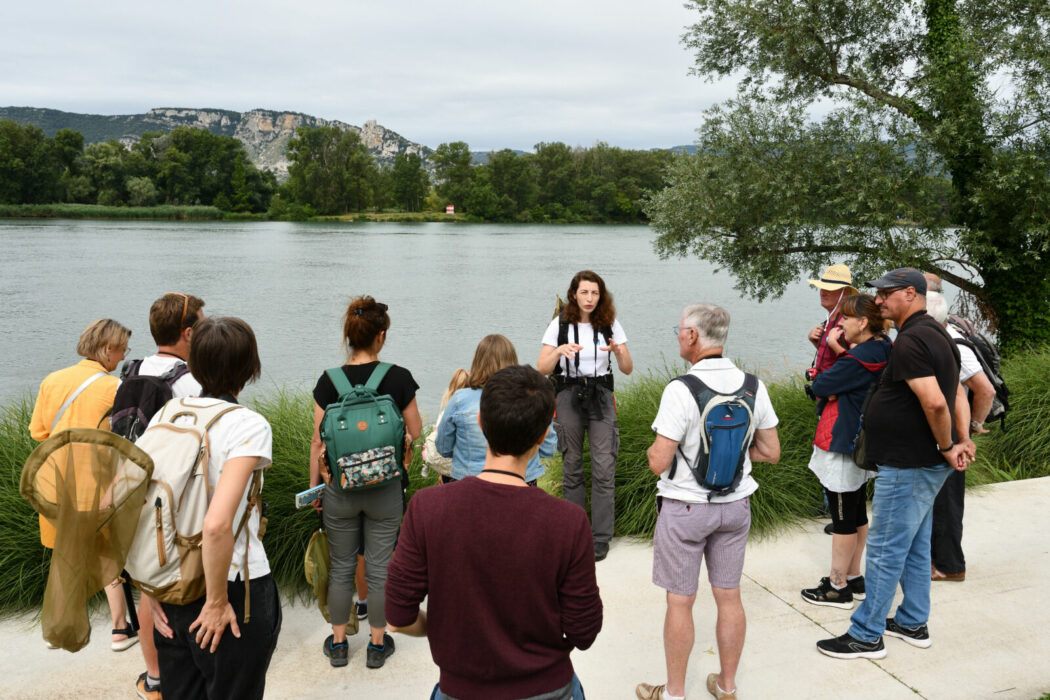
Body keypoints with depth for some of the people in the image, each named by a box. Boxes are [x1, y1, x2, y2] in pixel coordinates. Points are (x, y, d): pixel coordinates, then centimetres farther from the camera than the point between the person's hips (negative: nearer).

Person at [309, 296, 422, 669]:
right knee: (379, 568, 12)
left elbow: (318, 442, -3)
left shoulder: (329, 381, -8)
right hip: (385, 489, -1)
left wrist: (314, 486, 8)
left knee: (341, 567, 16)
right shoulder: (399, 378, -10)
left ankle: (338, 644, 29)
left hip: (340, 488, 1)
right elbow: (415, 431, -1)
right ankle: (377, 644, 26)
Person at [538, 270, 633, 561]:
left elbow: (628, 369, 0)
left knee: (604, 469, -5)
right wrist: (560, 351, -23)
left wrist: (619, 352, -20)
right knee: (572, 466, 6)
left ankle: (601, 537, 4)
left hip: (601, 397, 0)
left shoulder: (610, 325, 3)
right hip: (569, 395, 0)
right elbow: (541, 368, -5)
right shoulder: (560, 325, 0)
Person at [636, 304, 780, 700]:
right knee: (729, 597, 16)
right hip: (736, 506, 6)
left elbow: (658, 463, -21)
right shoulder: (753, 386, -3)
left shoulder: (680, 390, -21)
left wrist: (654, 448, 1)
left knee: (680, 602, 7)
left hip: (685, 507, -5)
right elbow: (771, 453, 4)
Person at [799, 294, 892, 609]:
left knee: (843, 518, 0)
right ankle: (853, 578, 29)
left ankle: (838, 587, 11)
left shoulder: (857, 360, -23)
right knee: (856, 514, 17)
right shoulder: (879, 352, 7)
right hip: (859, 442, 10)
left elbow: (819, 387, -16)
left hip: (841, 447, -10)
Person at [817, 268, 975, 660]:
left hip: (908, 467, -11)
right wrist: (963, 439, 6)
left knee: (884, 550, -1)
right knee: (914, 547, 20)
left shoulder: (910, 341, -21)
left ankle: (866, 635, 9)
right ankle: (913, 623, 33)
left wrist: (946, 446, -16)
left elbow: (935, 402, -30)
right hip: (925, 465, 11)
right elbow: (957, 393, 15)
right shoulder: (936, 334, 13)